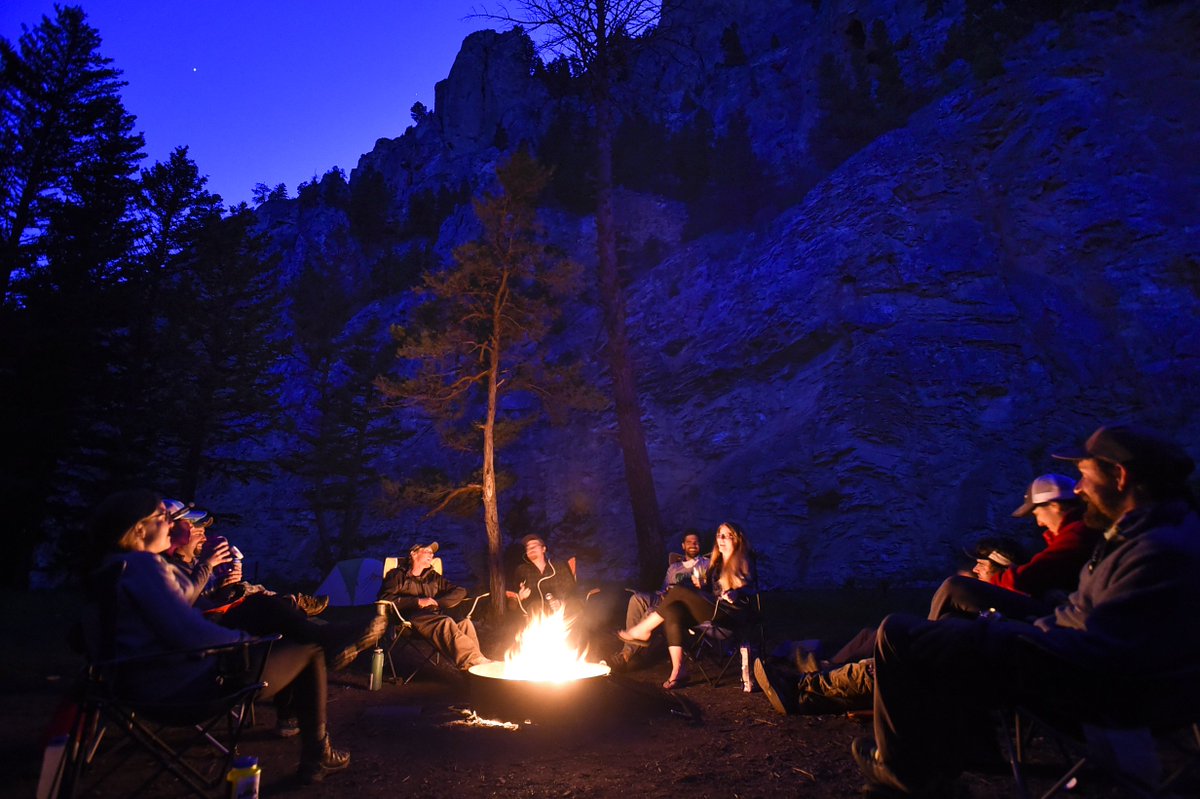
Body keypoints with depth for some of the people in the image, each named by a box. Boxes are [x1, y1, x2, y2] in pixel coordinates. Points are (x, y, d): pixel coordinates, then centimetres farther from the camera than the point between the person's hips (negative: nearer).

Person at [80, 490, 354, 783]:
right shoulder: (143, 564, -21)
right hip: (190, 686, -11)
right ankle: (316, 757, 10)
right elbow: (189, 633, -28)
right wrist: (246, 639, -13)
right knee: (310, 650, -1)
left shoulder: (108, 569, 9)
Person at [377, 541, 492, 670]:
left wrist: (436, 602, 2)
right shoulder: (399, 575, 17)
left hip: (434, 617, 4)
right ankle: (477, 661, -46)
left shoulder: (434, 577, 29)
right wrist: (418, 601, -8)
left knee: (465, 623, -32)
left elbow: (460, 591, 20)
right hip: (411, 618, -4)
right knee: (446, 623, -37)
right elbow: (385, 598, -2)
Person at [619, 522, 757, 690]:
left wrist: (736, 594, -28)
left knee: (679, 591, -19)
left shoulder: (743, 561, 2)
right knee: (673, 611, -21)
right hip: (714, 610, 7)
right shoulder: (717, 562, 22)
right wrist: (701, 585, 3)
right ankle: (678, 671, -25)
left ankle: (642, 631, -9)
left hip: (732, 614, -7)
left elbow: (751, 589, -8)